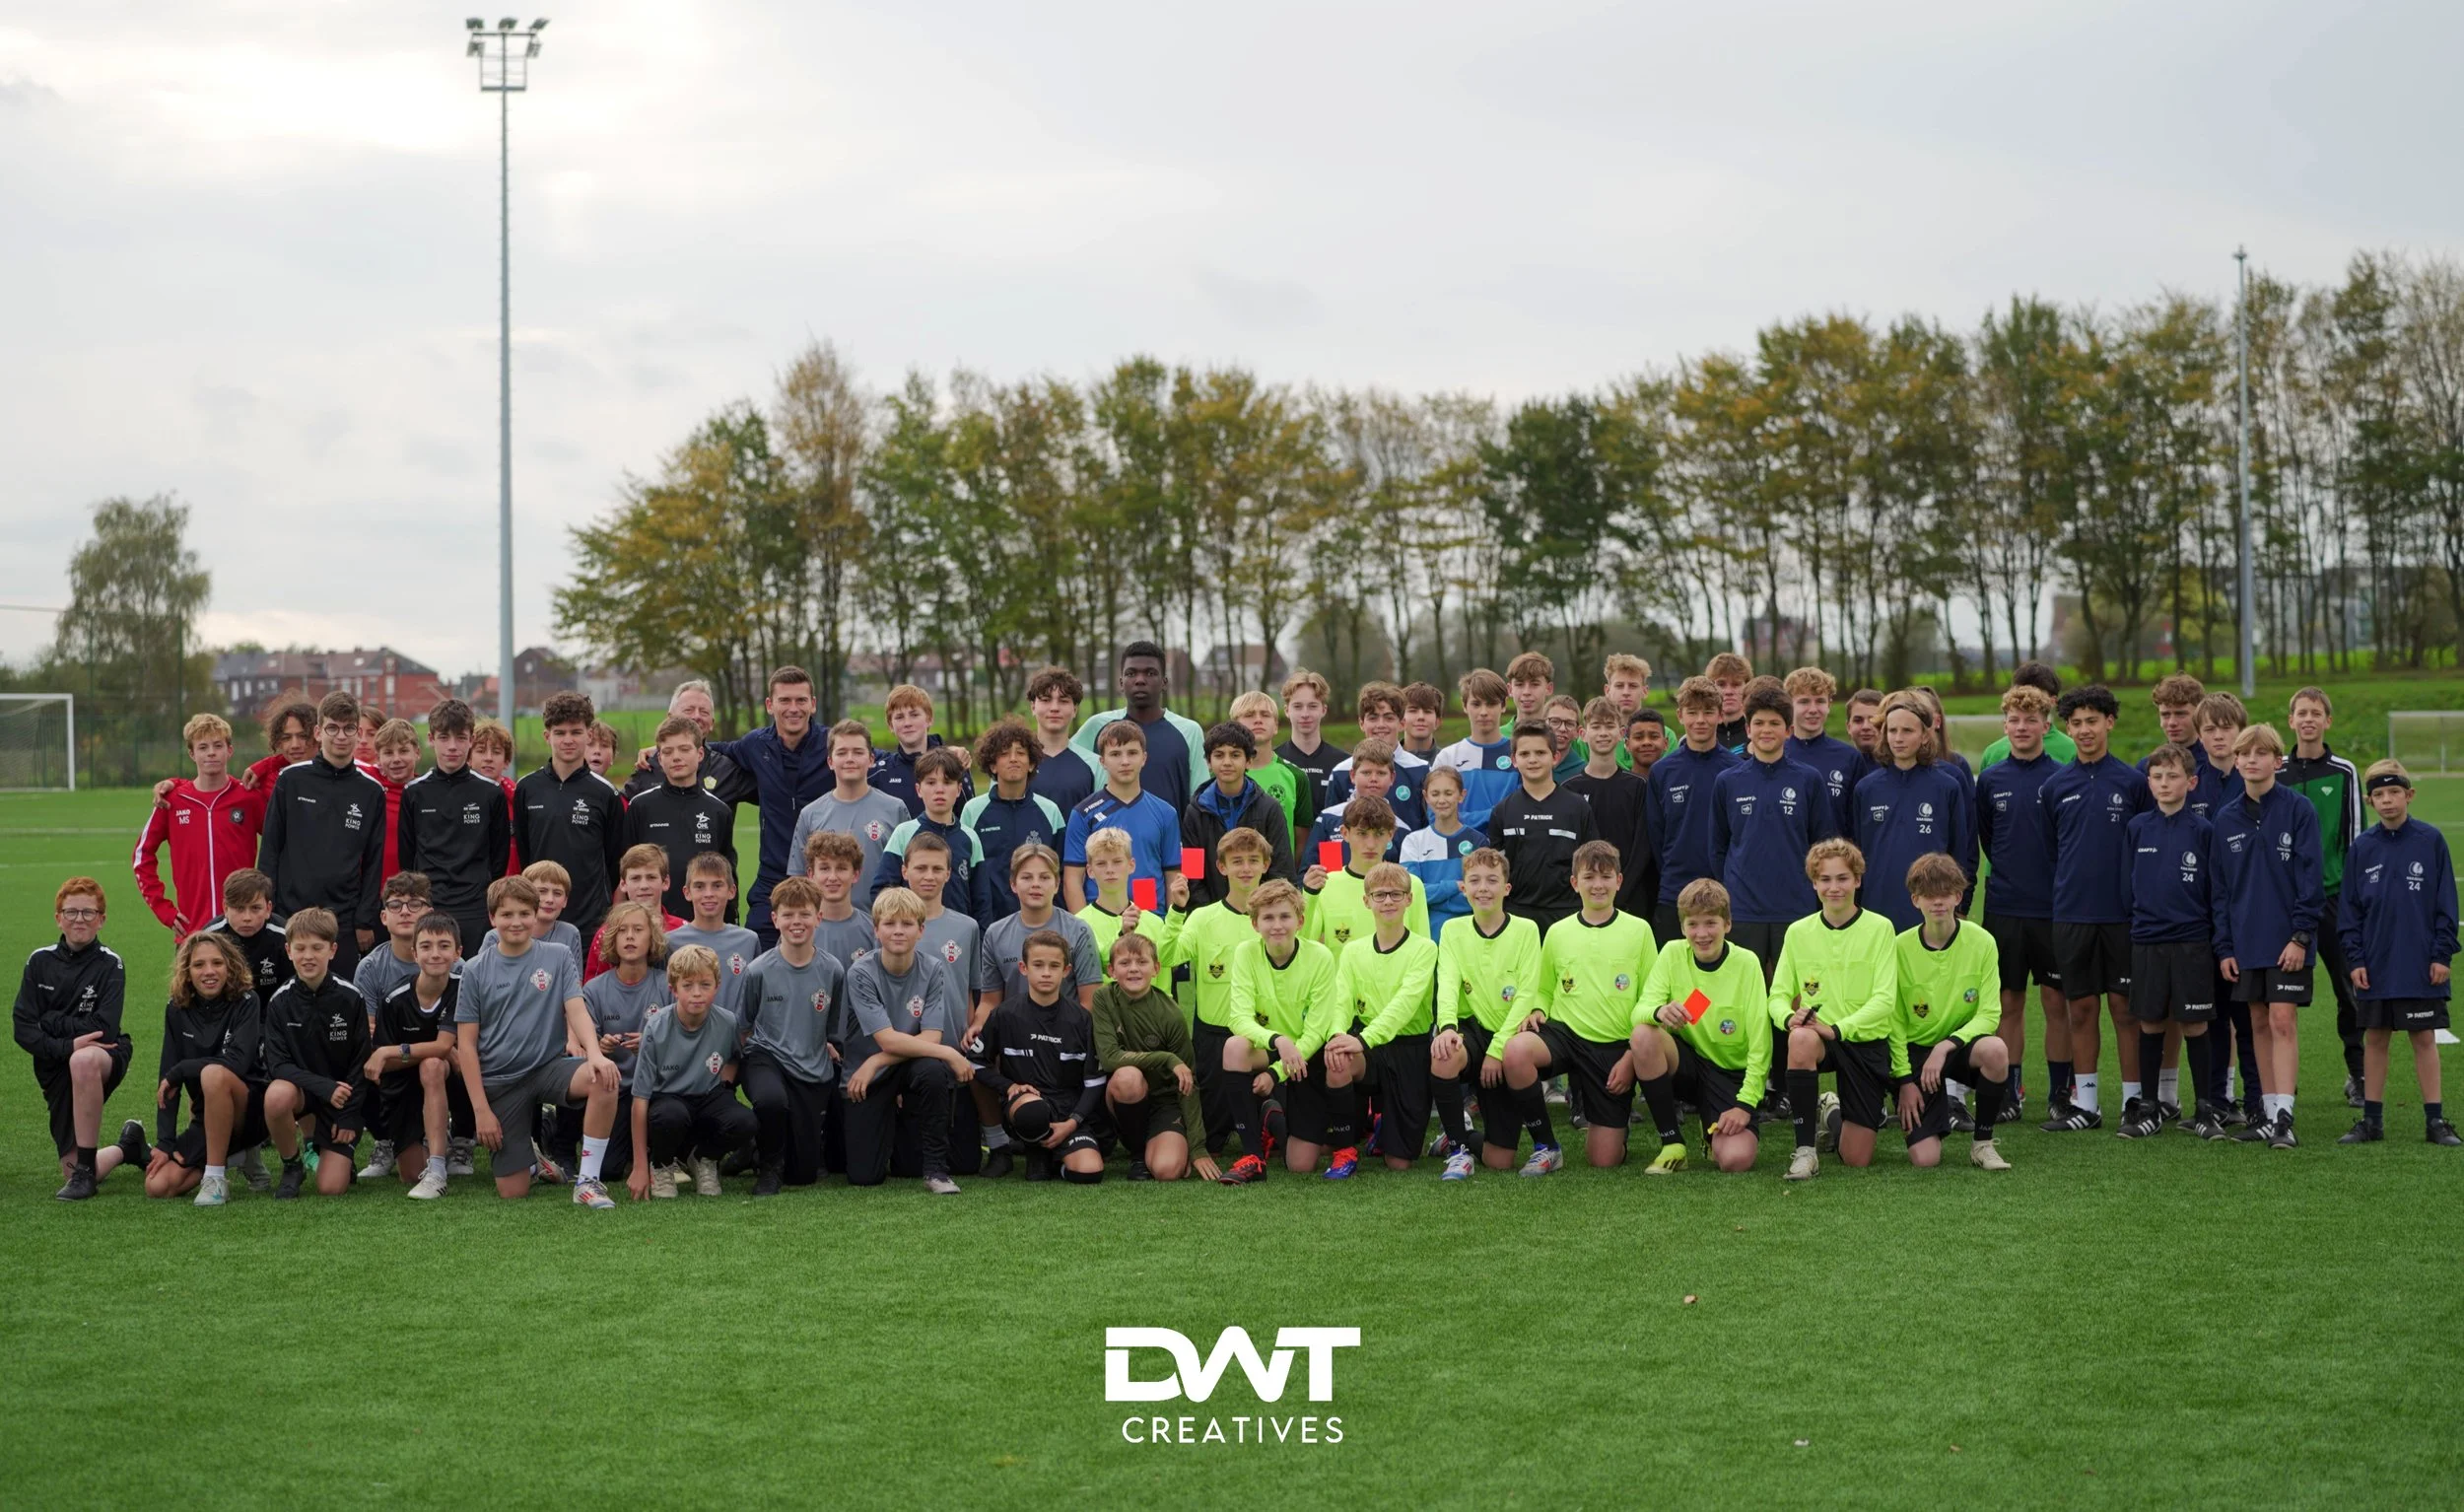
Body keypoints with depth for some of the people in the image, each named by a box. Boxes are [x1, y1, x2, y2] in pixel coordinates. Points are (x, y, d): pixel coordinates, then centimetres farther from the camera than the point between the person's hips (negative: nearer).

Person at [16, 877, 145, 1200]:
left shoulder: (110, 964, -8)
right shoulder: (40, 962, 1)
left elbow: (104, 1030, -17)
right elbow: (22, 1029, -6)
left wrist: (52, 1022, -12)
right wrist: (67, 1045, -21)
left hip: (107, 1056, -4)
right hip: (56, 1069, 4)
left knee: (83, 1060, -43)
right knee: (73, 1178, -2)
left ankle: (85, 1167, -32)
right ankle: (129, 1147, 33)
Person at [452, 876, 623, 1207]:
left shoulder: (558, 958, 1)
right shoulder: (475, 970, 1)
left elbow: (577, 1010, -10)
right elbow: (466, 1045, 1)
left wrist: (595, 1054, -31)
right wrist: (481, 1109, -6)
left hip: (549, 1065, 0)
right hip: (500, 1081, 0)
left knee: (604, 1079, -34)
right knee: (512, 1192, -6)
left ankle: (587, 1180, -20)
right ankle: (533, 1156, 32)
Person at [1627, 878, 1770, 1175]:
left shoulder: (1746, 963, -11)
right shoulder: (1672, 954, -4)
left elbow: (1760, 1044, -11)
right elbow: (1641, 1010, -13)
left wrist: (1746, 1103, -18)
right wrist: (1659, 1012, -38)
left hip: (1732, 1073, -2)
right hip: (1687, 1062, 2)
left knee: (1736, 1159, -27)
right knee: (1643, 1036, -31)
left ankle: (1715, 1135, 14)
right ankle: (1672, 1145, -13)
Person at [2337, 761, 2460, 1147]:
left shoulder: (2430, 841, -3)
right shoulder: (2362, 847, 3)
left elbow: (2445, 904, -1)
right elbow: (2350, 909, 6)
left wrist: (2443, 955, -5)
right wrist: (2355, 959, -1)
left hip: (2421, 966, -2)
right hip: (2375, 967, 2)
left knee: (2424, 1039, 3)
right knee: (2375, 1039, 8)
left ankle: (2435, 1120, 9)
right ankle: (2371, 1120, 15)